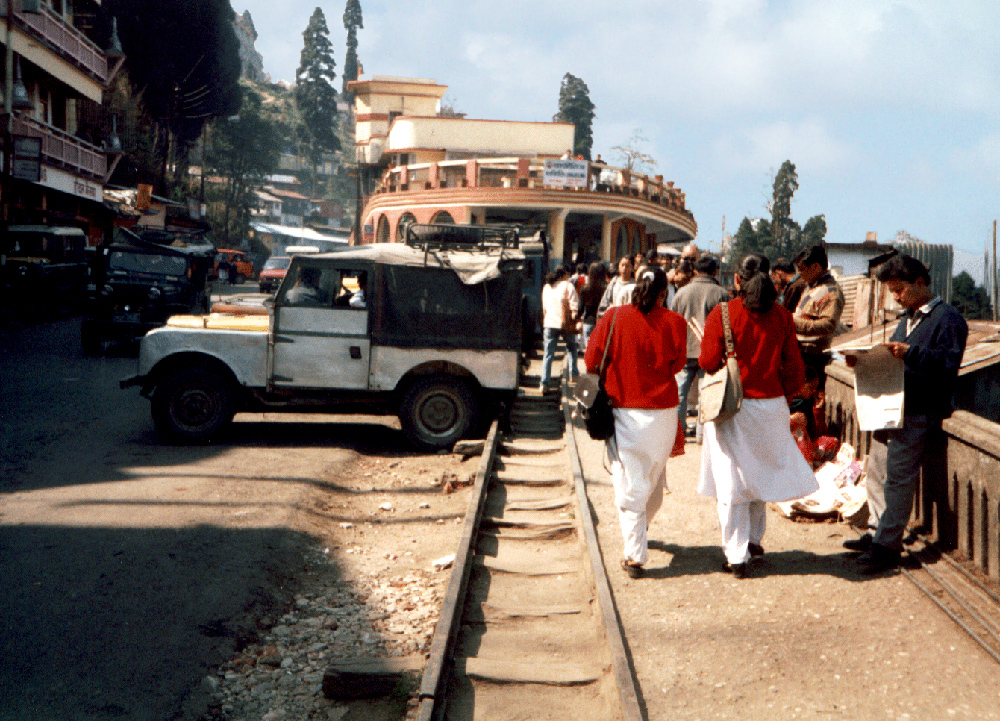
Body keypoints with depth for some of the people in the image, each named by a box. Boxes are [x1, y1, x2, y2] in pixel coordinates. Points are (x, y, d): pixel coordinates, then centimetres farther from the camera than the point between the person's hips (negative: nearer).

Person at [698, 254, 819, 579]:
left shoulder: (722, 314, -10)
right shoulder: (781, 316, 0)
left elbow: (708, 362, -10)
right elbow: (795, 366, 2)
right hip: (771, 405, 3)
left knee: (732, 481, 3)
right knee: (759, 473, 20)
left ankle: (737, 555, 4)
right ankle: (753, 538, 33)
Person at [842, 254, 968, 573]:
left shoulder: (947, 319, -10)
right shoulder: (908, 318, 20)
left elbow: (948, 364, -21)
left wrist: (910, 353, -32)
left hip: (919, 415, -9)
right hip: (892, 407, 9)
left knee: (897, 476, -10)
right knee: (876, 469, 13)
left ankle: (887, 547, -5)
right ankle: (877, 533, 24)